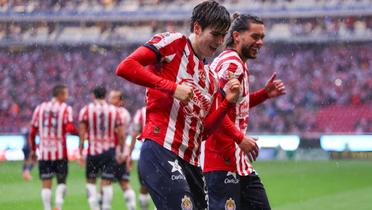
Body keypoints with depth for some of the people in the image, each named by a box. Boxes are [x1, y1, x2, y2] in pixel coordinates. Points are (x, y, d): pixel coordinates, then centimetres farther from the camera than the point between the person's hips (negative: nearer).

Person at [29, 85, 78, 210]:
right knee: (61, 181, 12)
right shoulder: (65, 109, -3)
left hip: (44, 152, 2)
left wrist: (33, 150, 17)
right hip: (60, 151, -2)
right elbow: (70, 129, -17)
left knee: (46, 183, 5)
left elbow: (33, 132, 9)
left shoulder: (40, 108, 9)